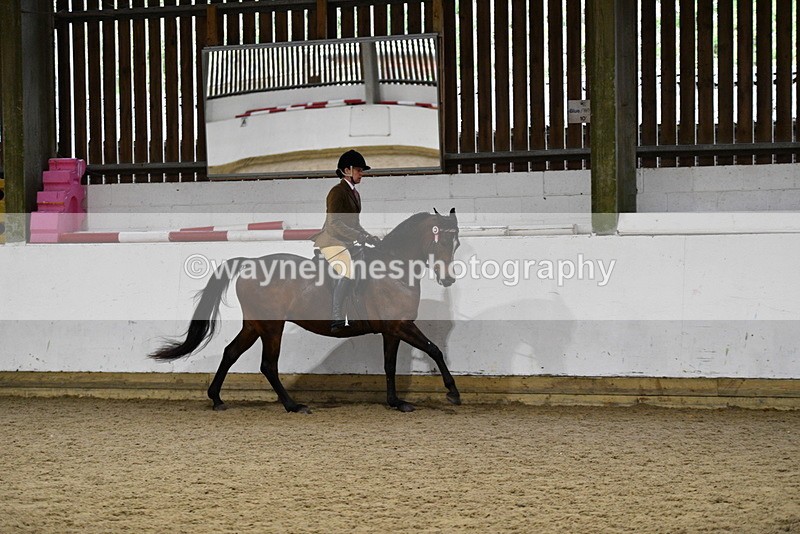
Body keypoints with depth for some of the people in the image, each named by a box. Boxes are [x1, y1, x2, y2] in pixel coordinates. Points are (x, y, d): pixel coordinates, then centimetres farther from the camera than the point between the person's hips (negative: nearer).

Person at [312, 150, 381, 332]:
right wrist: (361, 237, -23)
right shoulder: (337, 192, -10)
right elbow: (334, 224, -19)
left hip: (347, 242, 10)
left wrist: (370, 237, 8)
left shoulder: (355, 194, 20)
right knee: (349, 272, -29)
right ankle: (337, 319, -29)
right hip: (332, 241, -10)